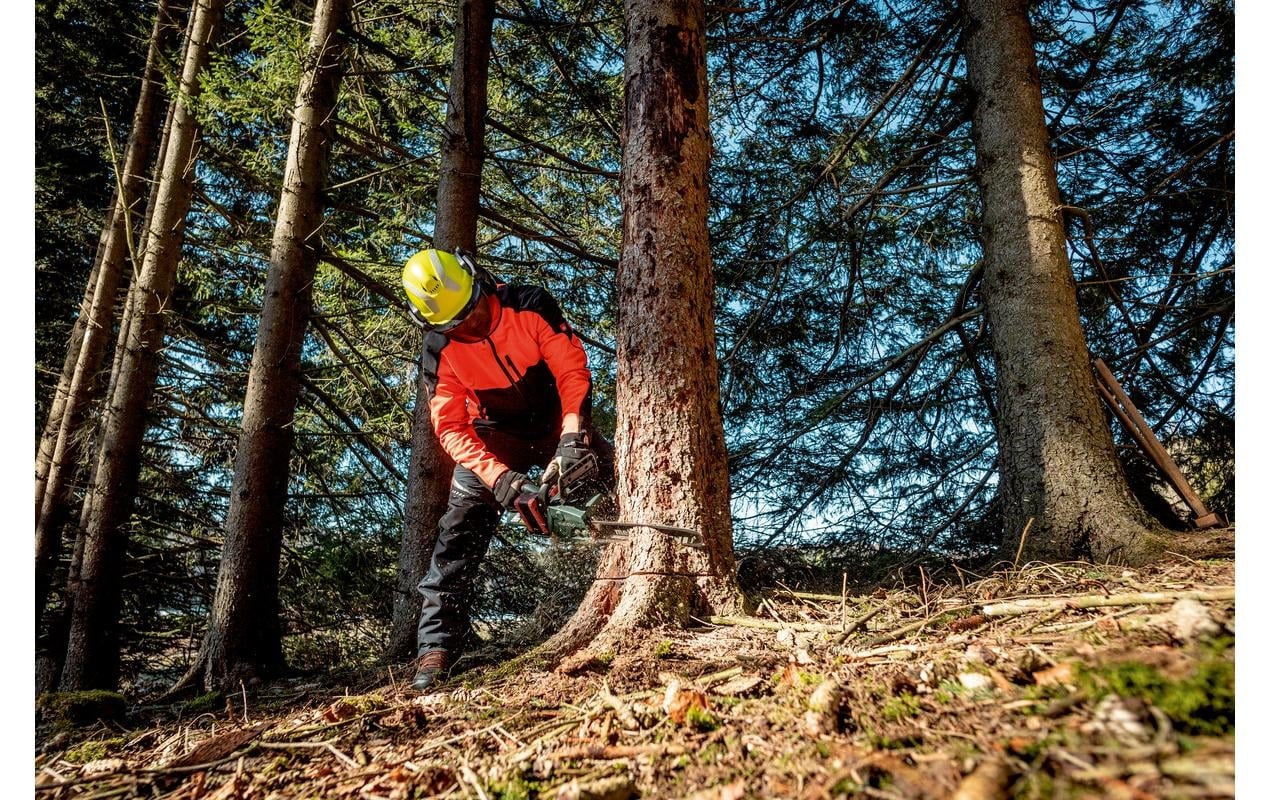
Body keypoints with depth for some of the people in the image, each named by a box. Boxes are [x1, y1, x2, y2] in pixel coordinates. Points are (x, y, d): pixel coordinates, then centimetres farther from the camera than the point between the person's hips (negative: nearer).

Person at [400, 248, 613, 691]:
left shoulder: (533, 307, -22)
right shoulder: (440, 351, -18)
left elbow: (573, 369, -22)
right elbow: (451, 428, -21)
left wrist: (573, 434, -36)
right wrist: (497, 476, -35)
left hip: (558, 424, 0)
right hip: (495, 438, 0)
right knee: (459, 532, -12)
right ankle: (437, 646, -8)